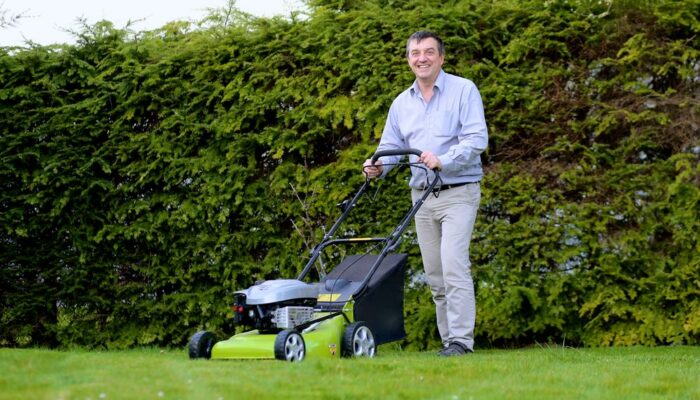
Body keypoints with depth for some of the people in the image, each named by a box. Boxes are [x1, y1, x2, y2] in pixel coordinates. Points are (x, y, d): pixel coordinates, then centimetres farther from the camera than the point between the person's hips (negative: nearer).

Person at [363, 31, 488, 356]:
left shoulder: (464, 90, -3)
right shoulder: (401, 103, 13)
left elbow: (476, 139, -13)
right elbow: (390, 147, 16)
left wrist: (442, 160, -27)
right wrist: (378, 166, -7)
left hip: (458, 192, -6)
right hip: (422, 196, 6)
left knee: (453, 264, -18)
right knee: (435, 274, 6)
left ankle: (461, 339, -17)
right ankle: (448, 339, 12)